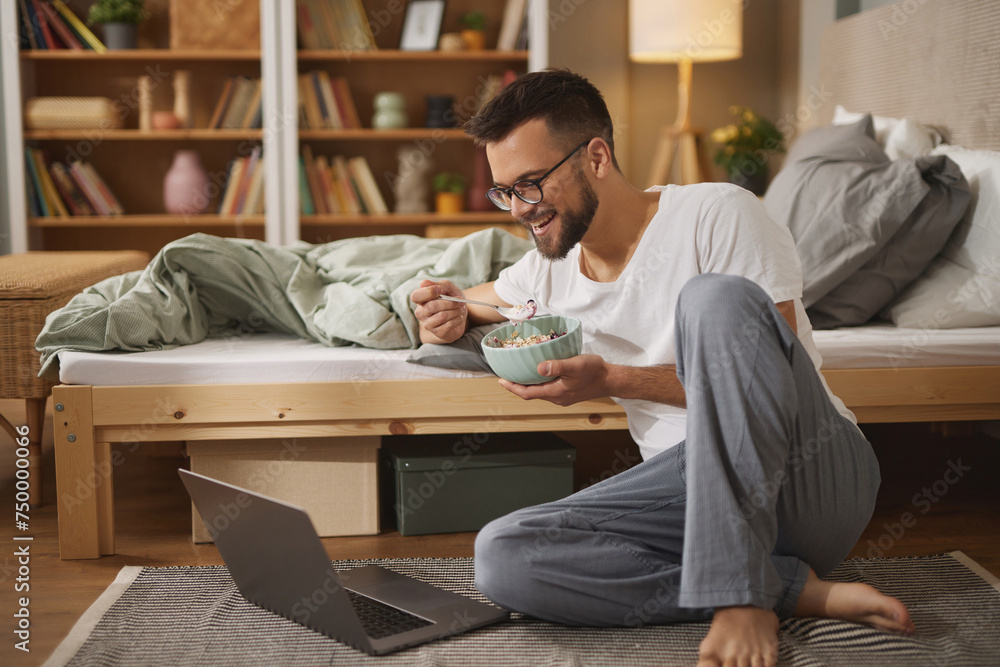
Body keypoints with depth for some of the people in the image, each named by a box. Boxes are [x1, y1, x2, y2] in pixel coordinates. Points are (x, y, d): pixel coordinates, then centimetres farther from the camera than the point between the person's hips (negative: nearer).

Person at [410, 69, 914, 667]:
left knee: (715, 297, -32)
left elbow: (770, 381, -12)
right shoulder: (549, 271, 11)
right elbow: (467, 301, 31)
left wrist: (613, 381, -18)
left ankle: (741, 593, -29)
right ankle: (796, 588, -18)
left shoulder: (719, 214, -8)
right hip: (696, 489, 5)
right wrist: (450, 319, 6)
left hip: (811, 475, -5)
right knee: (502, 557, -21)